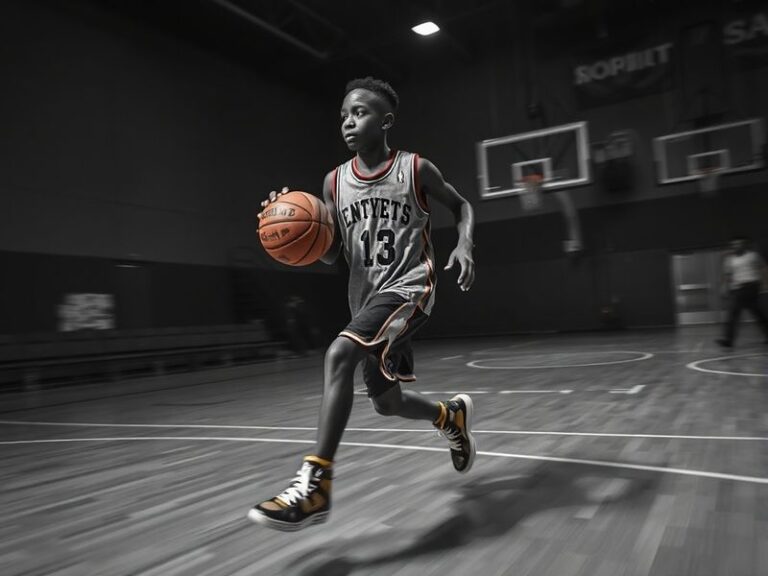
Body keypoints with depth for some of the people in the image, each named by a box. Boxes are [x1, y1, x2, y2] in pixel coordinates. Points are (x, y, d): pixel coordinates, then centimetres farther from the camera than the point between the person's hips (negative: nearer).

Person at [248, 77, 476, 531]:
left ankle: (315, 485, -23)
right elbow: (331, 255, 12)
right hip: (367, 296, 6)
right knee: (387, 401, 13)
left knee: (340, 354, -30)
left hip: (408, 287, -6)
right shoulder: (335, 182, 6)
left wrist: (465, 245, -10)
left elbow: (462, 206, 10)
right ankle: (453, 415, 44)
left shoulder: (416, 169, -4)